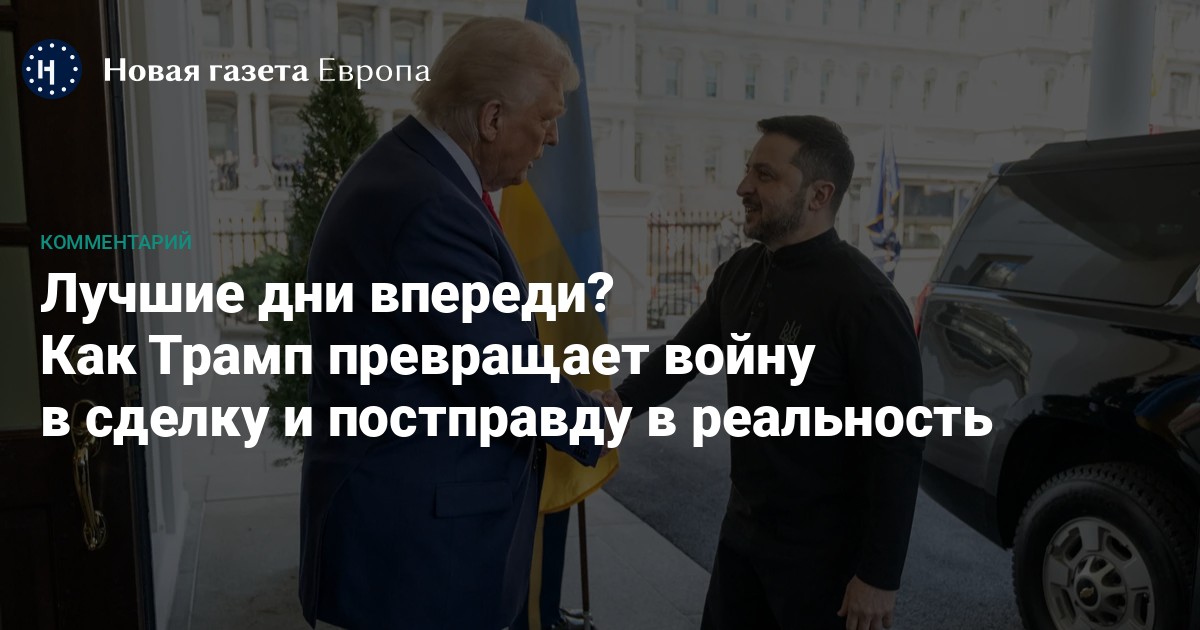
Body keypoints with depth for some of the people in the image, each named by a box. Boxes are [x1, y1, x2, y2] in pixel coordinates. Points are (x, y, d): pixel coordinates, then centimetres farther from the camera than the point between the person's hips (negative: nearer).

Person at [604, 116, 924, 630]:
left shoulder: (863, 299, -21)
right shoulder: (739, 272, 2)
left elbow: (896, 446, -19)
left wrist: (879, 575, -17)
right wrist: (624, 401, -9)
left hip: (823, 551, -7)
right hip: (743, 527, 7)